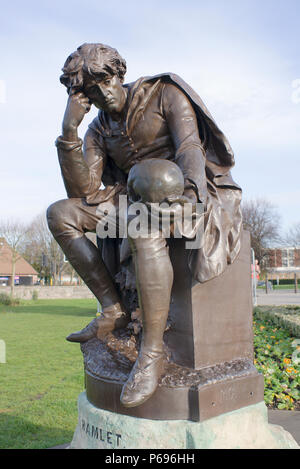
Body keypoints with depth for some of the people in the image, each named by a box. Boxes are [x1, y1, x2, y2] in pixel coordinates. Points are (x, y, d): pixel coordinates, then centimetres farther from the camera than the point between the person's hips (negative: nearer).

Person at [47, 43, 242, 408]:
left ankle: (152, 350, -32)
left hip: (191, 195, -6)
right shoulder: (99, 131, 10)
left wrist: (191, 193, -36)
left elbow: (190, 146, -17)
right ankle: (113, 310, -12)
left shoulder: (164, 93, -1)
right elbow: (83, 192, -3)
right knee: (59, 214, -8)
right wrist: (69, 130, -11)